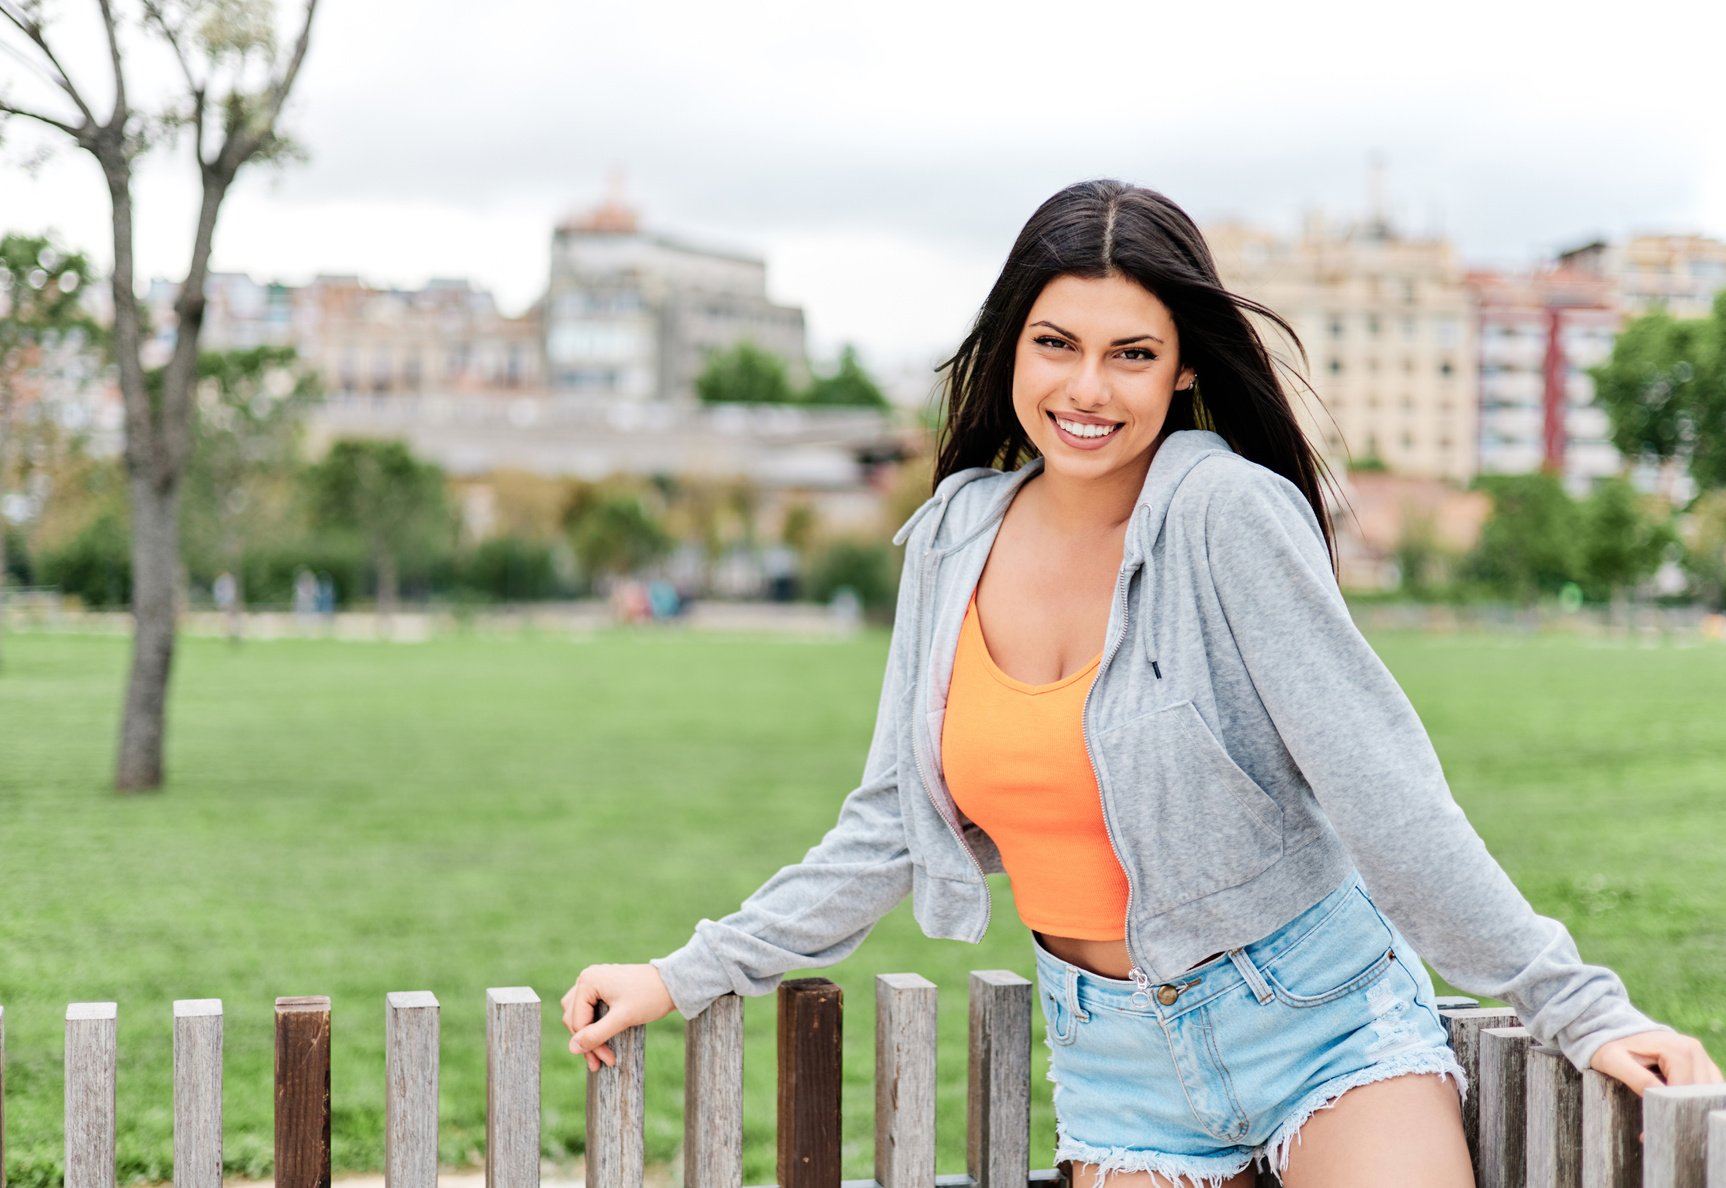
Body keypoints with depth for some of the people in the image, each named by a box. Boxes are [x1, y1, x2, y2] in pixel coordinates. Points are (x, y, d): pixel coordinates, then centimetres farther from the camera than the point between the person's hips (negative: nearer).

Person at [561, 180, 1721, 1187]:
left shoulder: (1230, 514, -17)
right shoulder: (954, 542, 0)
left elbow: (1380, 784, -16)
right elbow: (896, 827, 9)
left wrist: (1580, 1008, -18)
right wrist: (688, 979, 9)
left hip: (1319, 1022, -4)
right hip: (1116, 1058, 4)